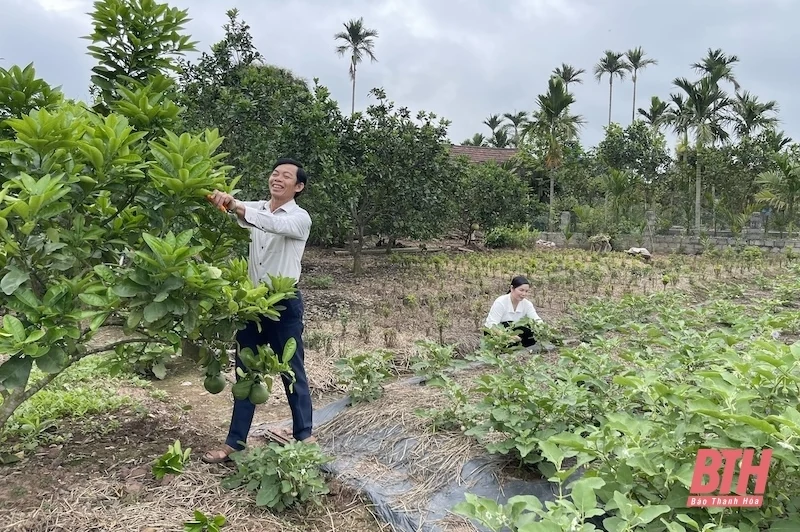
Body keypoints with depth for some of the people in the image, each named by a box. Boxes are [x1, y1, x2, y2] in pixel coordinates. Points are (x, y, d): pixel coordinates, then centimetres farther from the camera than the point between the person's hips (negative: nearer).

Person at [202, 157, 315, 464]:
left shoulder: (300, 218, -7)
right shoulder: (256, 209, 10)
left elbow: (274, 224, -28)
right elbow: (231, 208, -8)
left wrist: (235, 206, -40)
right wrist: (219, 198, -32)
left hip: (284, 303, -5)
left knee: (292, 371, 5)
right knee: (246, 372, 9)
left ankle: (304, 435, 20)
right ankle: (235, 442, 17)